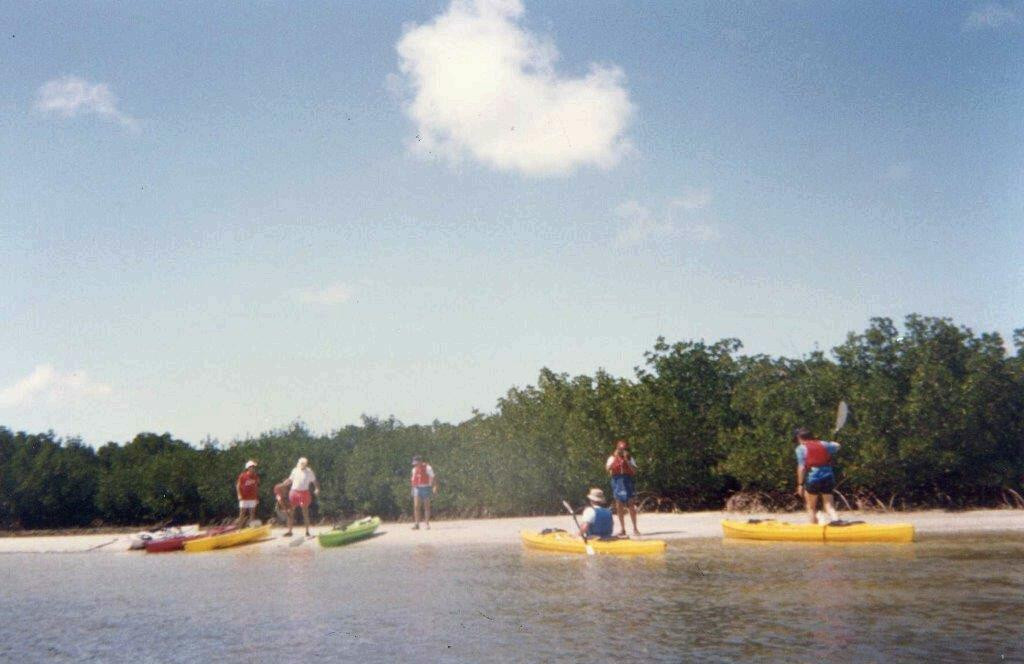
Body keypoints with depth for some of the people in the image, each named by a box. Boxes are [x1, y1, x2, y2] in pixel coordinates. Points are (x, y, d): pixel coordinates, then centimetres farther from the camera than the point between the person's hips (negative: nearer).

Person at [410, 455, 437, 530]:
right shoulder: (414, 469, 11)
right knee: (416, 507, -8)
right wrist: (411, 481, 5)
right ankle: (417, 524, -9)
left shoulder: (427, 468, -6)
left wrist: (435, 487, -19)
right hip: (417, 489, 4)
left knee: (426, 507, 2)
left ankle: (427, 524, 10)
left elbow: (433, 478, -8)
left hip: (425, 488, -4)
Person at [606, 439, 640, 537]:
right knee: (619, 507, 1)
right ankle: (623, 529, 7)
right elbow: (608, 468, -10)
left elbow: (634, 471, -6)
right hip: (617, 481, 1)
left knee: (631, 505, -4)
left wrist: (626, 460, -14)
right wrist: (615, 458, -16)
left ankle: (635, 528, 4)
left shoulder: (630, 458, 6)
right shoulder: (612, 458, 7)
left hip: (627, 481, -1)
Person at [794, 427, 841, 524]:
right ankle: (836, 520, -14)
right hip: (828, 476, 4)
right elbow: (837, 446, 32)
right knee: (829, 506, 9)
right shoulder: (823, 444, 12)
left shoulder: (801, 448, -1)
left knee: (811, 508, 12)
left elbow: (802, 468, -8)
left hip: (812, 477, -4)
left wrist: (800, 484, -6)